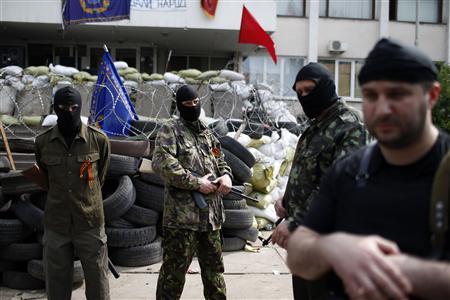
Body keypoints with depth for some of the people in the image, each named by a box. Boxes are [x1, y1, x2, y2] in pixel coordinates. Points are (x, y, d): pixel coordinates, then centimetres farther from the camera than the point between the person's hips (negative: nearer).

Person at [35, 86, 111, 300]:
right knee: (56, 282, 12)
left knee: (97, 281, 8)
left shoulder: (98, 140, -6)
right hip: (56, 224, 2)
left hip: (90, 223, -1)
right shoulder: (42, 142, -2)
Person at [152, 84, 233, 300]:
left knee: (214, 266, 18)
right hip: (182, 214, -7)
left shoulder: (207, 133, 17)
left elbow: (220, 161, 23)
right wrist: (197, 183, -17)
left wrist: (226, 175, -2)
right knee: (175, 268, 0)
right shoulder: (170, 130, -5)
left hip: (211, 212, 7)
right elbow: (161, 163, -19)